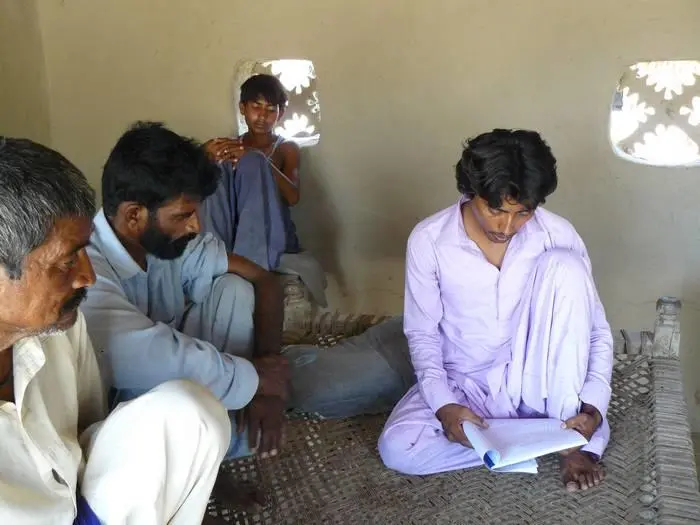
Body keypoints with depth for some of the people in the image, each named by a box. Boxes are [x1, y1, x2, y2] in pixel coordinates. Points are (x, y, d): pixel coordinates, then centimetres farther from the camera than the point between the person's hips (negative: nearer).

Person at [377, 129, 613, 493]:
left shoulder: (558, 235, -13)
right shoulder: (428, 241, -14)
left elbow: (598, 330, -6)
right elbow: (422, 333, -5)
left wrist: (593, 406, -22)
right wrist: (443, 404, -22)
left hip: (534, 382, 0)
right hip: (465, 385, 0)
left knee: (564, 265, -24)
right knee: (397, 448, -28)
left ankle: (571, 436, -17)